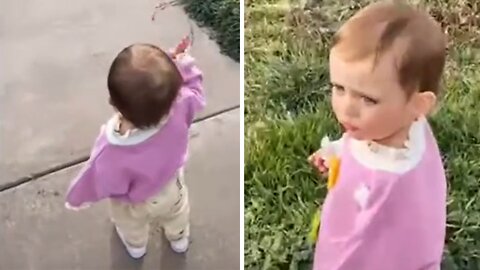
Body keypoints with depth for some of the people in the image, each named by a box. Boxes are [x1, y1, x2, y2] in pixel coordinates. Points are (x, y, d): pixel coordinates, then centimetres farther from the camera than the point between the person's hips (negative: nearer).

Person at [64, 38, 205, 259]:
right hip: (171, 189, 3)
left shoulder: (111, 156, -51)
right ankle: (179, 239, 73)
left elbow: (96, 185, -27)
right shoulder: (179, 106, -44)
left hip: (135, 204, -2)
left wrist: (76, 198, -6)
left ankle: (135, 246, 72)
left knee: (131, 224, 38)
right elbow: (195, 94, -16)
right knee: (175, 213, 40)